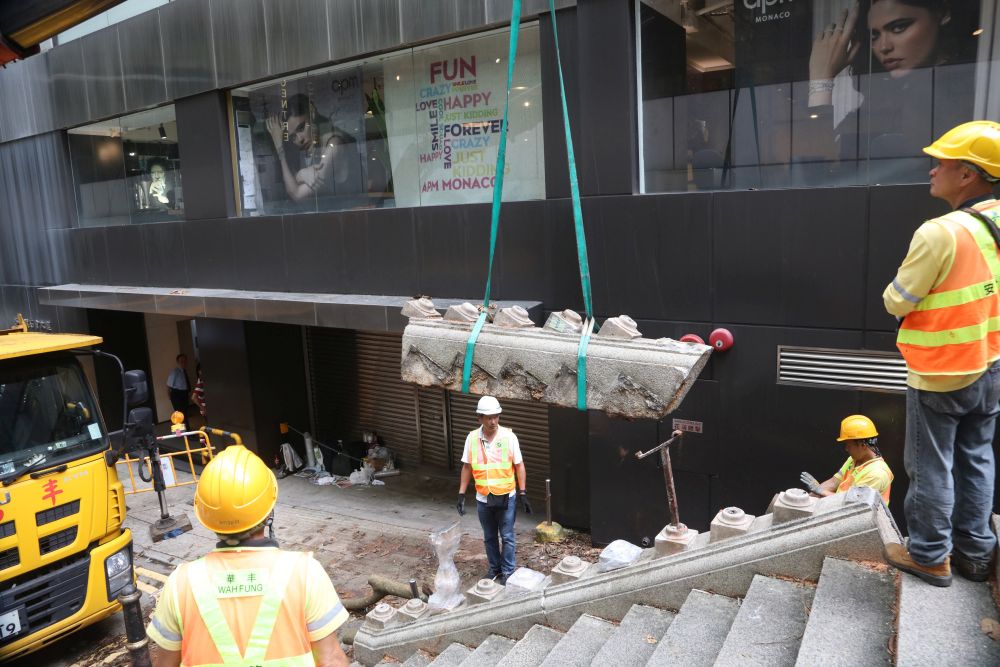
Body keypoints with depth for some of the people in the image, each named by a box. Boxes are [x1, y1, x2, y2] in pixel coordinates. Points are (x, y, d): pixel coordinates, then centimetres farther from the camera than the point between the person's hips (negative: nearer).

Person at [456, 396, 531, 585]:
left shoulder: (509, 436, -13)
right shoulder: (472, 438, -6)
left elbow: (519, 466, -6)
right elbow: (467, 467, 3)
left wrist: (522, 494, -7)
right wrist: (461, 494, 1)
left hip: (506, 497, -3)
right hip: (483, 498, 3)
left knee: (507, 537, 7)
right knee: (489, 537, 17)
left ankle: (508, 571, 22)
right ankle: (494, 568, 34)